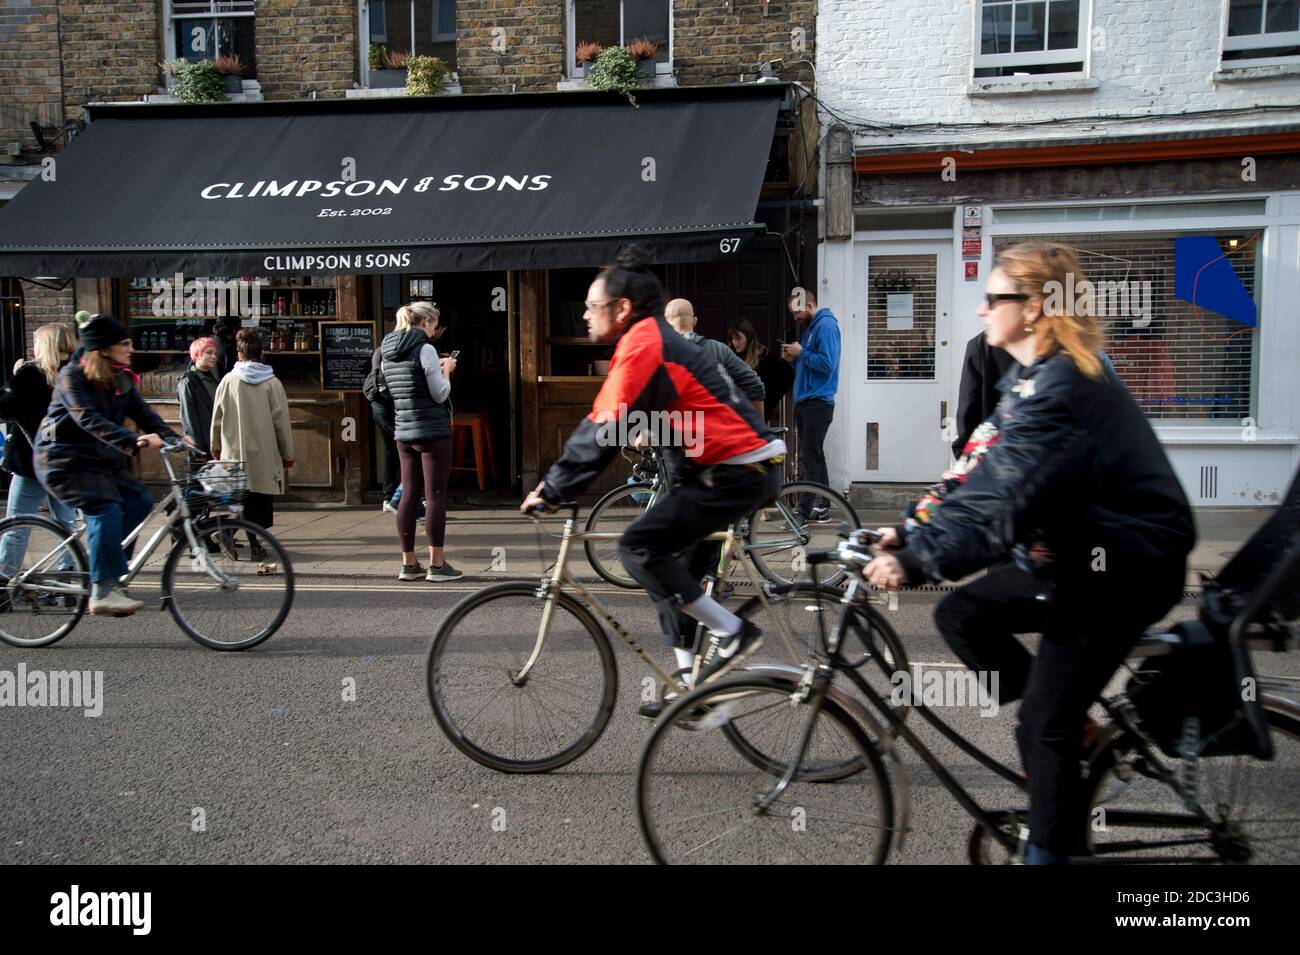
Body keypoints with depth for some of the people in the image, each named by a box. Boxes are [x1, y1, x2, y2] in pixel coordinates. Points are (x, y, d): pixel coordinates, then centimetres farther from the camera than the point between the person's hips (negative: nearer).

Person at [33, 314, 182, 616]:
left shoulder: (122, 379, 7)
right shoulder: (72, 376, -16)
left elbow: (143, 413, -2)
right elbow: (89, 420, -30)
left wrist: (173, 438, -19)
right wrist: (132, 442, -43)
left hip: (101, 457, 8)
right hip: (65, 459, -8)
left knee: (140, 500, -8)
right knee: (105, 510, -24)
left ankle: (98, 552, 10)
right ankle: (104, 591, -26)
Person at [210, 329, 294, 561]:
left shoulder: (228, 380, -1)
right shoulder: (272, 382, -5)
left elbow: (217, 417, 5)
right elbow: (281, 420, -3)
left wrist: (216, 446, 21)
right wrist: (287, 453, 6)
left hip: (235, 453, 2)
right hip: (265, 454, -1)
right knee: (261, 497, 7)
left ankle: (229, 530, -11)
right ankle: (255, 544, 4)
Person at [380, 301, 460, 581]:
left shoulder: (388, 353, 12)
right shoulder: (425, 349, -12)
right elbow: (440, 394, -13)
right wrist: (446, 370, 3)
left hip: (403, 431, 7)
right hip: (433, 431, -7)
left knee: (409, 495, 10)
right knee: (435, 495, -2)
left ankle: (408, 564, 13)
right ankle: (437, 564, 1)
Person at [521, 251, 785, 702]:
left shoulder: (642, 346, -14)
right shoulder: (653, 340, 16)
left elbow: (605, 433, -19)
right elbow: (599, 422, 17)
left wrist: (551, 491, -12)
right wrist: (554, 480, 13)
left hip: (739, 470, -10)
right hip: (747, 464, 10)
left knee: (639, 547, -10)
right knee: (664, 555, 14)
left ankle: (731, 632, -3)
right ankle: (691, 675, 17)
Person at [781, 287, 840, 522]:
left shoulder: (826, 326, -10)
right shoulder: (809, 327, 19)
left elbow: (827, 364, -20)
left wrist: (801, 353, -13)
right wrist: (793, 359, 5)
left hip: (818, 403, -10)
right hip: (805, 401, 10)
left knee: (809, 458, -10)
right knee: (814, 457, 12)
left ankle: (805, 511, -8)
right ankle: (822, 507, 18)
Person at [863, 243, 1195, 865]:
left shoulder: (1060, 389, -25)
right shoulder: (1035, 376, 7)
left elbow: (1001, 502, -35)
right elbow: (986, 481, 6)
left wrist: (916, 562, -39)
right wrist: (910, 530, -2)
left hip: (1128, 568, -9)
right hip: (1080, 555, 9)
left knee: (1044, 726, -4)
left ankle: (1051, 849, 15)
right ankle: (1077, 727, 18)